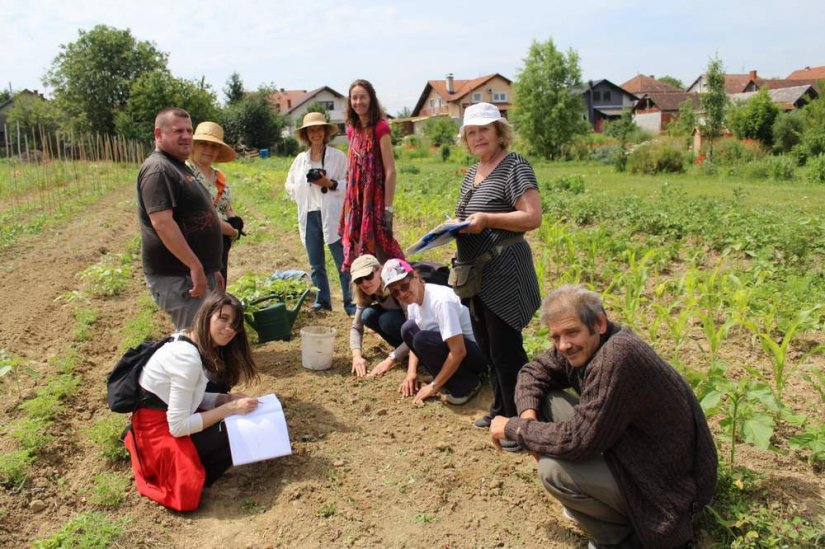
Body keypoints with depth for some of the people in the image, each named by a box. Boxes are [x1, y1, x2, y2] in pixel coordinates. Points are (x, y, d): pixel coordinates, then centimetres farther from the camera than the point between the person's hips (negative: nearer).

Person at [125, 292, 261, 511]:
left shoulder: (192, 343, 2)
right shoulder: (187, 358, -27)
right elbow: (178, 426, -25)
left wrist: (227, 399, -7)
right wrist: (230, 408, -21)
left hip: (168, 419, 9)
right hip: (158, 434, -9)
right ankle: (187, 480, -1)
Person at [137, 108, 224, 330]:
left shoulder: (179, 168, 19)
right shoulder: (158, 169, -14)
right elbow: (162, 222, -25)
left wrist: (210, 268, 23)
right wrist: (195, 266, -26)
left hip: (195, 272, 10)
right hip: (177, 277, -10)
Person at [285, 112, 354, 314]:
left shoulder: (338, 156, 0)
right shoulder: (300, 159, 12)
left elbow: (349, 184, -3)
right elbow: (290, 185, 18)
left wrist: (330, 184, -16)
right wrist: (301, 191, 0)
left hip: (332, 216, -5)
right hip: (309, 216, 5)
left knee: (343, 262, -4)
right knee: (316, 264, 12)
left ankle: (350, 302, 4)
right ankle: (322, 300, 24)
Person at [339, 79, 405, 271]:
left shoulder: (380, 127, -9)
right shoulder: (352, 129, 11)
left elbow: (390, 170, -13)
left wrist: (388, 208, -16)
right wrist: (349, 203, 13)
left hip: (375, 200, -6)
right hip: (356, 201, 6)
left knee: (376, 252, -2)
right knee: (358, 251, 10)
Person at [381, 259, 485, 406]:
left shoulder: (440, 300, -28)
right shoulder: (413, 300, -1)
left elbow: (458, 352, -30)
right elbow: (414, 338, 12)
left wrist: (433, 386, -21)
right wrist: (411, 372, -4)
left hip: (477, 353, -9)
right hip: (458, 349, 9)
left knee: (422, 339, -28)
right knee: (408, 329, 6)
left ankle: (466, 385, -11)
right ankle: (449, 375, 3)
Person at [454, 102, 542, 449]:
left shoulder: (514, 167, -11)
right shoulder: (472, 173, 15)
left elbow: (532, 217, -19)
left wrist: (486, 219, -25)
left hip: (503, 274, -9)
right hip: (476, 273, 9)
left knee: (505, 349, -4)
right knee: (486, 346, 17)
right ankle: (501, 410, 33)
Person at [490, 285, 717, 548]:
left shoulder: (617, 356, -34)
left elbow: (578, 441, -32)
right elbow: (534, 371, 6)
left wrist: (513, 427, -18)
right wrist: (529, 416, -14)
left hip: (666, 482, -9)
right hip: (630, 451, 9)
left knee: (553, 470, -24)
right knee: (548, 402, 1)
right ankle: (588, 498, 17)